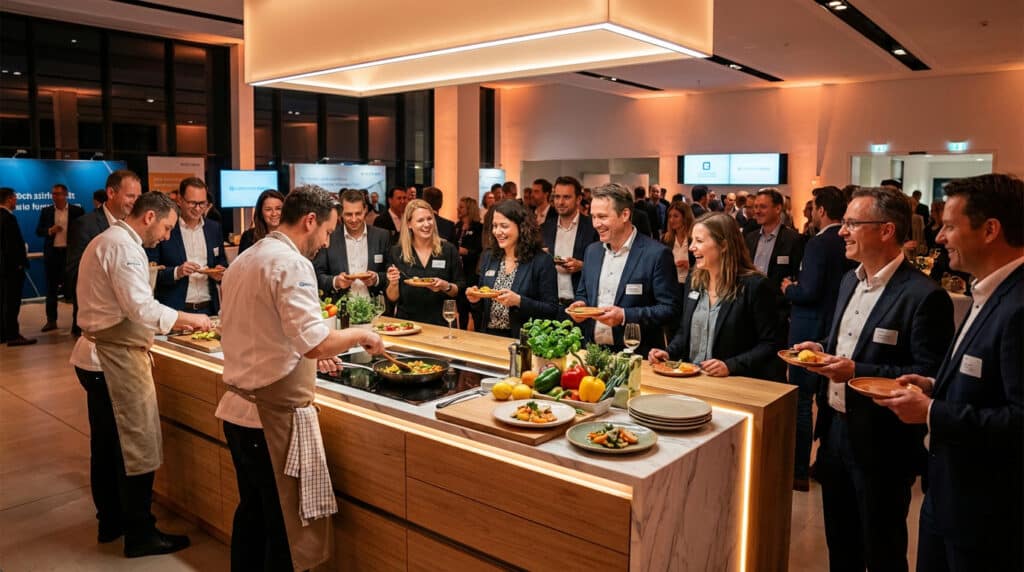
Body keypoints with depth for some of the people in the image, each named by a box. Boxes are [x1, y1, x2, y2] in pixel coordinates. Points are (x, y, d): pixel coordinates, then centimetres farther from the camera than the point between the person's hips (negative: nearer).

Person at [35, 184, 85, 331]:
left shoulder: (77, 211, 0)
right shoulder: (46, 211, 7)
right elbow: (38, 231, 7)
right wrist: (49, 230, -14)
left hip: (71, 252, -2)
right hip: (52, 253, 2)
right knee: (51, 287, 6)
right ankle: (51, 320, 12)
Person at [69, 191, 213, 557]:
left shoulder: (106, 240, 15)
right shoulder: (124, 247, -18)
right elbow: (142, 309, -25)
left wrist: (173, 321, 13)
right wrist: (189, 319, -12)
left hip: (99, 355, 11)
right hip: (117, 359, -11)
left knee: (106, 445, 18)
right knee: (138, 447, -1)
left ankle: (111, 521, 31)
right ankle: (140, 535, 9)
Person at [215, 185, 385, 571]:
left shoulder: (244, 260, 12)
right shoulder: (291, 264, -17)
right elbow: (316, 342, -26)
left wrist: (310, 352, 17)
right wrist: (359, 335, -9)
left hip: (238, 410, 9)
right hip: (274, 415, -9)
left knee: (252, 512, 21)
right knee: (289, 528, 3)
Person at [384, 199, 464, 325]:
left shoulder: (449, 249, 3)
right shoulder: (397, 252, 5)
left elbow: (460, 290, 6)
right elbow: (392, 298, 8)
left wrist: (446, 286, -12)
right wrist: (393, 283, -11)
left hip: (440, 323, -1)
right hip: (407, 323, 1)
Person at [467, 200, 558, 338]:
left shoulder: (542, 261, -4)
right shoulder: (488, 258, 12)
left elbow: (552, 310, -6)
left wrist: (518, 301, -18)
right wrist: (476, 299, -1)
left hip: (522, 339, -4)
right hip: (488, 336, 5)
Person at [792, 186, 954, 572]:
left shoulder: (924, 295, -19)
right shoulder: (850, 281, 8)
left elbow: (930, 377, -20)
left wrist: (857, 372, -27)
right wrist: (823, 351, 0)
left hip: (881, 443, -7)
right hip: (835, 430, 8)